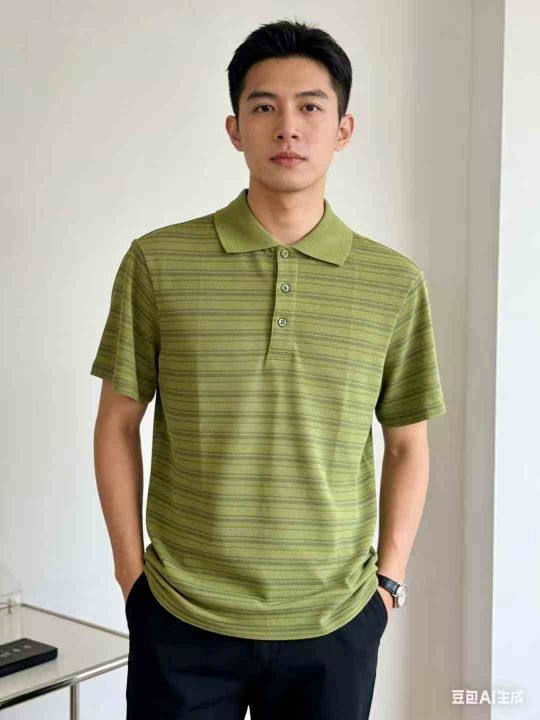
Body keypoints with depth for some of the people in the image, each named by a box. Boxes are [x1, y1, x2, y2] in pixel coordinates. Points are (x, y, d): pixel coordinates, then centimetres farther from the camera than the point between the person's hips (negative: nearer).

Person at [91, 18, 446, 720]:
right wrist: (131, 570, 0)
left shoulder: (396, 284, -1)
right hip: (181, 622, -1)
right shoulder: (158, 262, -5)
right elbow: (118, 424, 2)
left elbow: (407, 444, 7)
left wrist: (389, 579, 3)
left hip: (336, 626, 1)